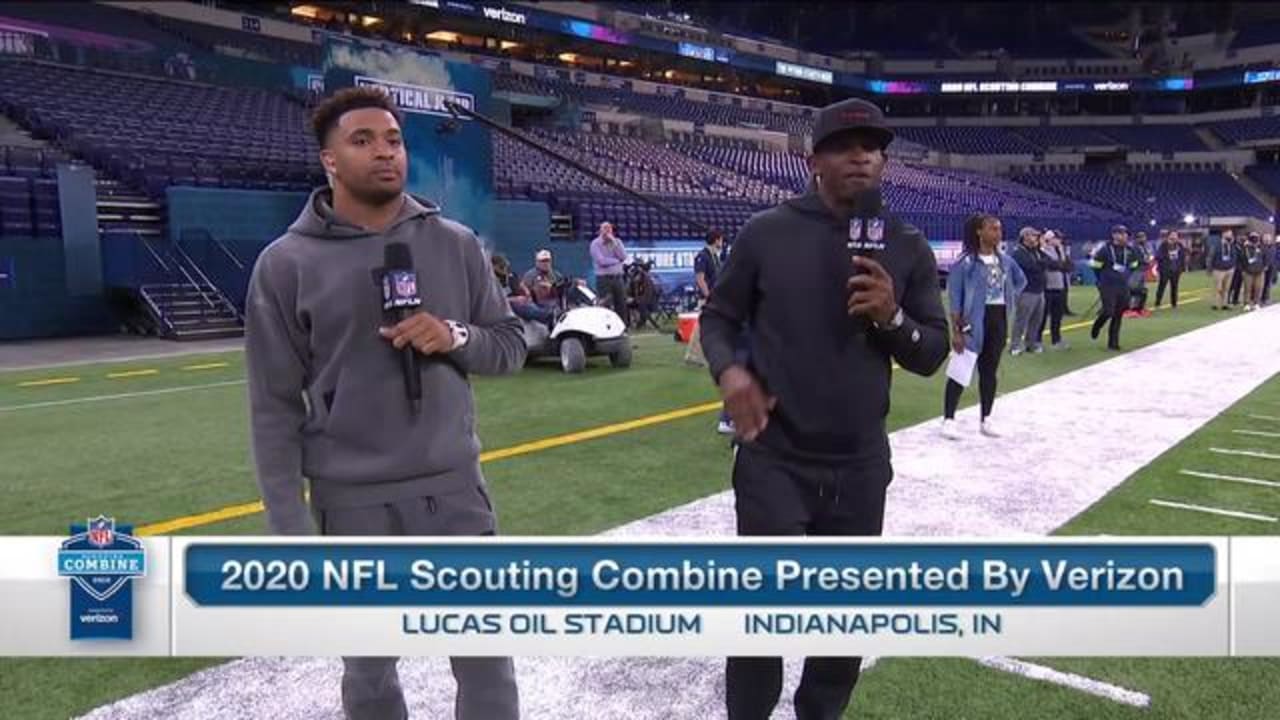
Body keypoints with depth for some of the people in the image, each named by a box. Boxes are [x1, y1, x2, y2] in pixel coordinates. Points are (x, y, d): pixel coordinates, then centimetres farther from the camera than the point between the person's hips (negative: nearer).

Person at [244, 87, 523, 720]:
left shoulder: (456, 244, 2)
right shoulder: (286, 263, -4)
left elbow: (510, 345, 8)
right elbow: (274, 405, -4)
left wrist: (456, 338, -13)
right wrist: (290, 525, -6)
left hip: (455, 488, 2)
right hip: (352, 503, -1)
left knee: (486, 661, 10)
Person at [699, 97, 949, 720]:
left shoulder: (908, 248, 4)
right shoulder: (767, 232, -3)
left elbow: (932, 354, 6)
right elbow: (717, 316, 5)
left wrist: (892, 318, -15)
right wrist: (729, 370, -16)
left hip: (861, 467, 3)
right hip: (773, 460, -3)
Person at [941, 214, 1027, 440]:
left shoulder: (1005, 260, 7)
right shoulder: (966, 261, -12)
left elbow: (1021, 280, 26)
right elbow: (955, 297, -13)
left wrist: (1011, 299, 10)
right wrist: (955, 329, -18)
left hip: (998, 320, 6)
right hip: (974, 321, -6)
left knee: (989, 371, 12)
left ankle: (986, 419, 21)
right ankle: (949, 419, 2)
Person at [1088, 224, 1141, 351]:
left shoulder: (1129, 250, 5)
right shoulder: (1105, 249, -11)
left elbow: (1133, 266, 23)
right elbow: (1095, 265, -3)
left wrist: (1125, 277, 15)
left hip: (1123, 287, 5)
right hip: (1108, 287, -5)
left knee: (1118, 316, 6)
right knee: (1108, 311, -16)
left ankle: (1113, 343, 13)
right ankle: (1096, 326, 16)